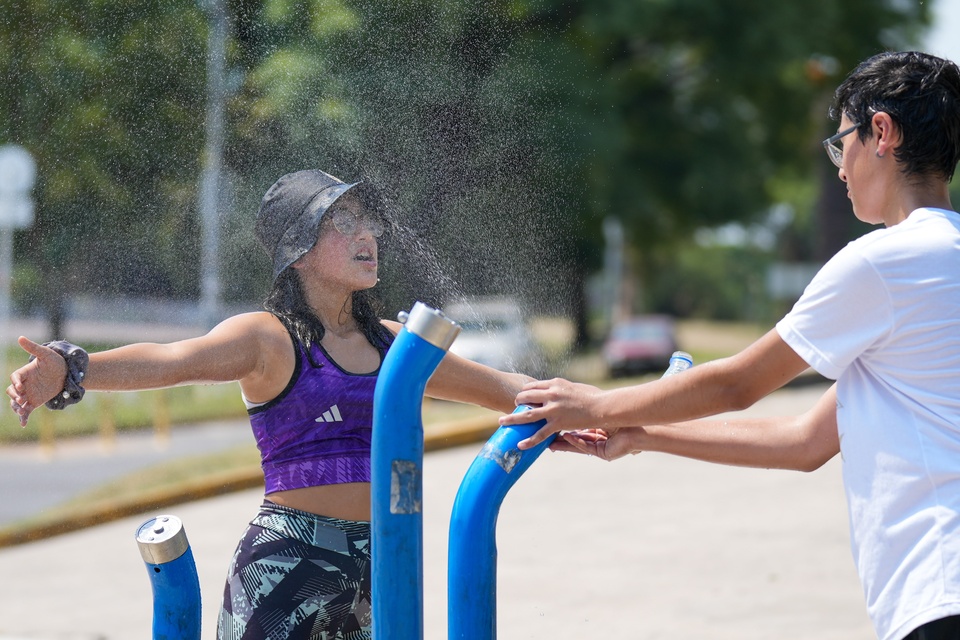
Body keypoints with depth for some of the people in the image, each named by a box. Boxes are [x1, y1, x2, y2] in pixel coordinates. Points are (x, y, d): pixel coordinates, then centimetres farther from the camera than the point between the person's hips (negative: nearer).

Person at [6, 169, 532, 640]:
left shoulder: (390, 342, 15)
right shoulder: (267, 338, -4)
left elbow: (497, 387, 28)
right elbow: (170, 361, -22)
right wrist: (66, 372, -38)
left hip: (379, 565, 6)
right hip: (286, 564, -6)